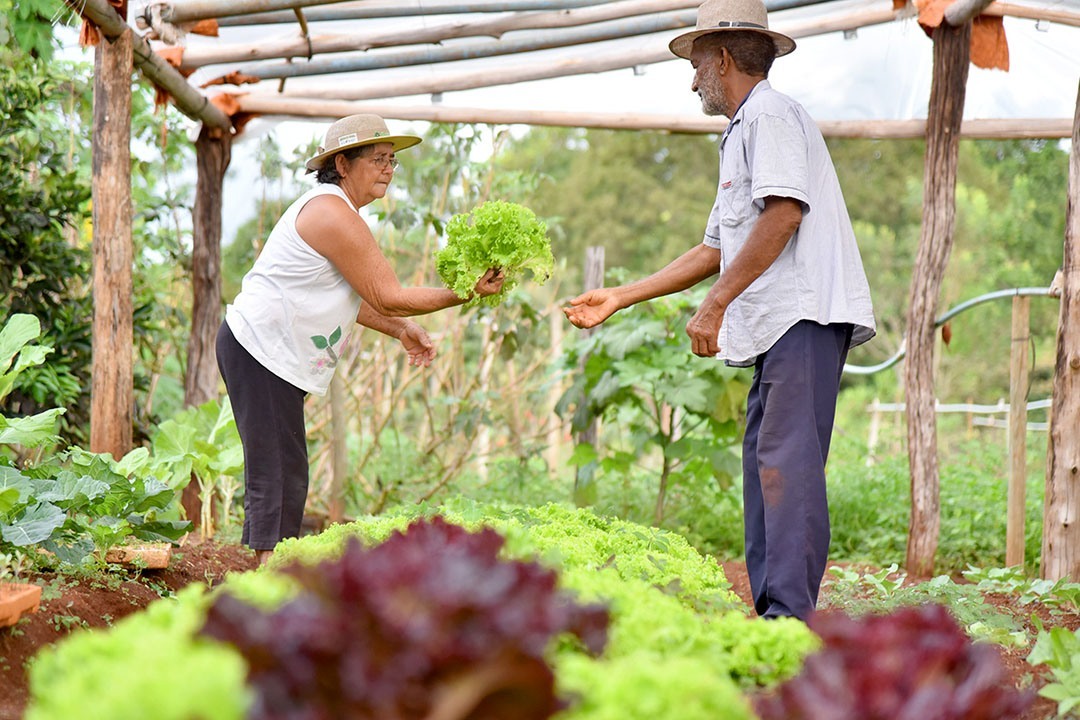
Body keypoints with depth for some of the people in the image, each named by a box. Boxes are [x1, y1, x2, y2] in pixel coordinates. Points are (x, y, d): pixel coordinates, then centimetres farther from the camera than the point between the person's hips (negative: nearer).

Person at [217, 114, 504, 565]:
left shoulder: (332, 210, 17)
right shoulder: (332, 213, -17)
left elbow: (345, 296, 24)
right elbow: (387, 298, -16)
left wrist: (400, 330, 14)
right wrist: (465, 293, -11)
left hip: (268, 353, 11)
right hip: (261, 352, -11)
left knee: (284, 476, 12)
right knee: (278, 477, -13)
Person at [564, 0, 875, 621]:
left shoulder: (771, 115, -4)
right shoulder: (741, 134, 28)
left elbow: (783, 215, -19)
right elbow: (716, 249, 31)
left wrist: (714, 306, -18)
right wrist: (620, 298, 32)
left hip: (805, 317, -11)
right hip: (775, 326, 11)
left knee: (788, 464, -17)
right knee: (764, 463, 7)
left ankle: (792, 618, -22)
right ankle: (771, 615, 7)